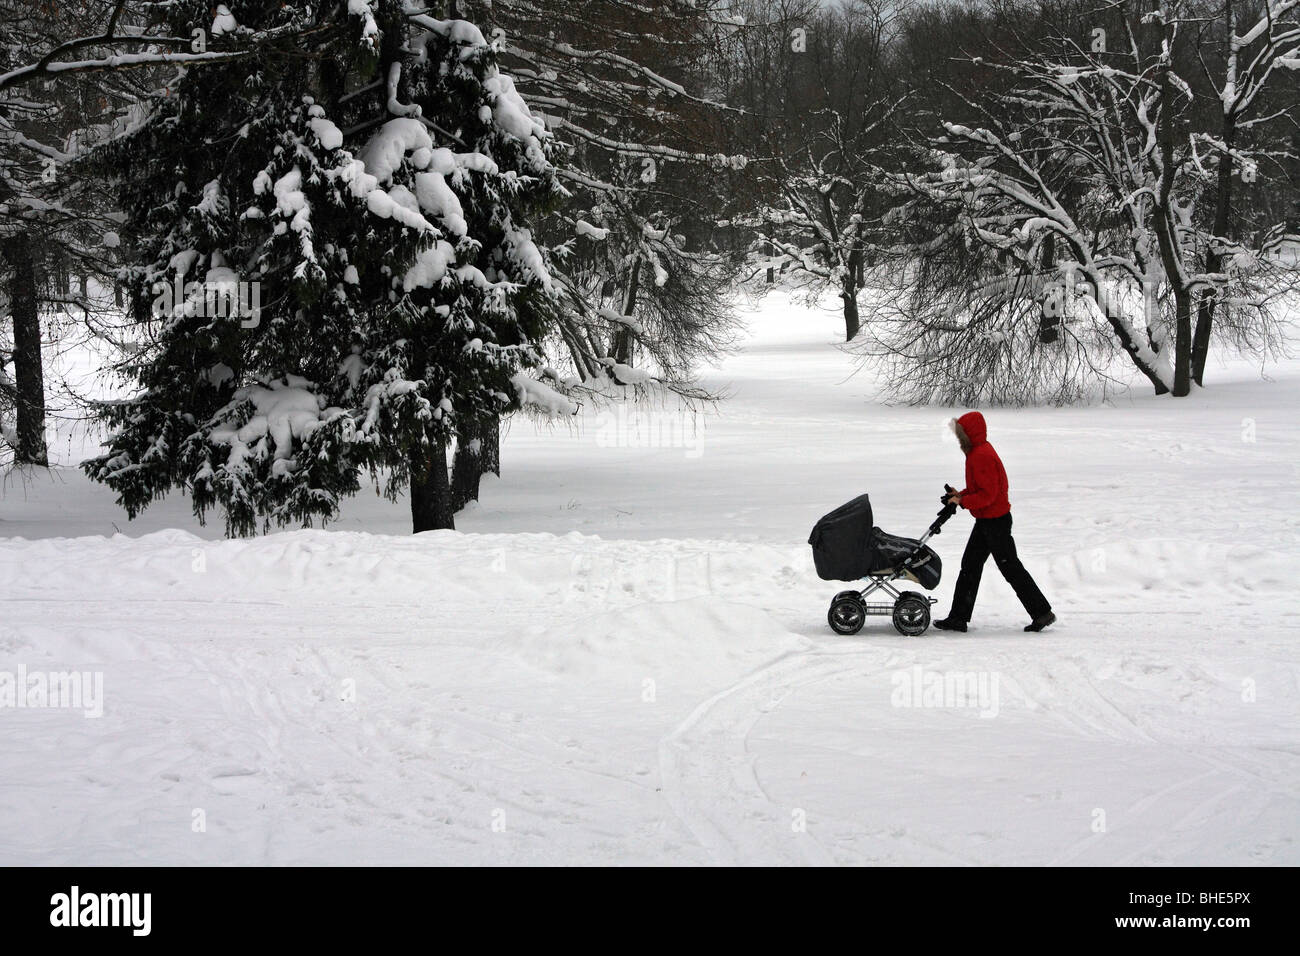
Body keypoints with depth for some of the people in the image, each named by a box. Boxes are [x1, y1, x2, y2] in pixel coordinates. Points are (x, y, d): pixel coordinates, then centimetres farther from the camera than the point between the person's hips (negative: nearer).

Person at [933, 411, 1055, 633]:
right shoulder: (978, 452, 12)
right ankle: (958, 618, 13)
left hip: (995, 522, -11)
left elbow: (988, 494, -25)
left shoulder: (982, 456, -21)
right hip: (986, 520, 11)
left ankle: (1042, 612, 5)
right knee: (970, 565, 10)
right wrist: (961, 495, 5)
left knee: (1010, 568, -3)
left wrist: (962, 501, -20)